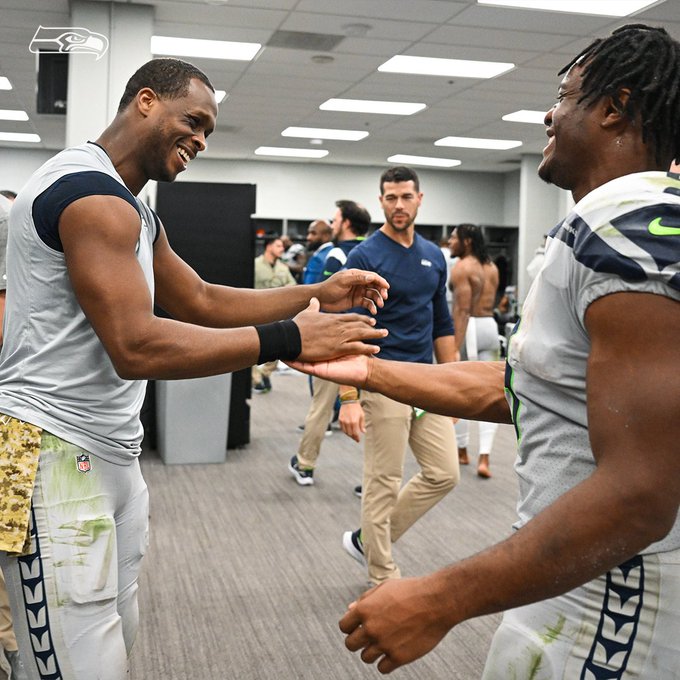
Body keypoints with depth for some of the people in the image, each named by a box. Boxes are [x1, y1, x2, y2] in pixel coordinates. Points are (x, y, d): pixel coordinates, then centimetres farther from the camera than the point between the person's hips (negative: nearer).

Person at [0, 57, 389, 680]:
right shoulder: (92, 192, -17)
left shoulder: (132, 210, 18)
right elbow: (138, 348, -26)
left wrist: (318, 295, 7)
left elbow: (203, 301, 17)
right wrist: (288, 339, -23)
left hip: (112, 458, 10)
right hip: (54, 459, -10)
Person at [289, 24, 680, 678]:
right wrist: (371, 371, 16)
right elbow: (514, 386, 13)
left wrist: (438, 602, -27)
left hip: (606, 621, -9)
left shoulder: (627, 223, -22)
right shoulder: (623, 218, 11)